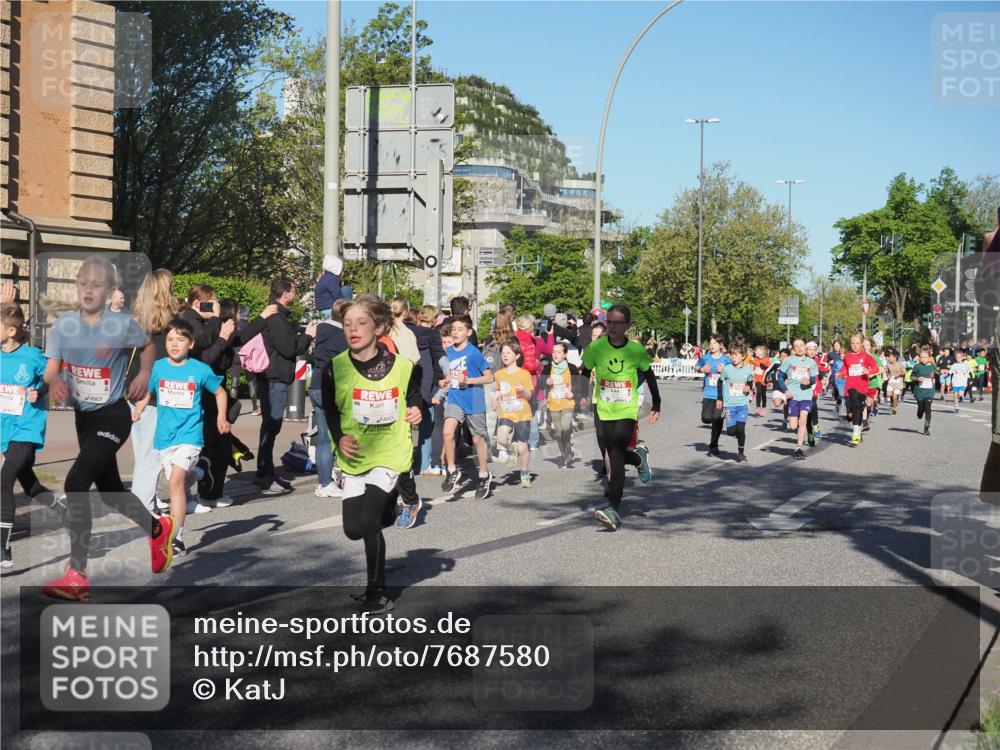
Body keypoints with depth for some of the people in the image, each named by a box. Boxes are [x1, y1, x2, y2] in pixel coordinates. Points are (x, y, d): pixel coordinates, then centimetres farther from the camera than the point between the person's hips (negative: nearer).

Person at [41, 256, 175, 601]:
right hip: (83, 417, 6)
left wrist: (144, 373, -9)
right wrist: (55, 382, -28)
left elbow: (148, 346, 8)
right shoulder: (64, 324, -3)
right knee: (109, 490, 18)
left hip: (113, 417, -6)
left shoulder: (123, 323, -13)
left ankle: (77, 574, -16)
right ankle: (158, 529, 45)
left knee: (75, 484, -21)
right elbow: (51, 369, -6)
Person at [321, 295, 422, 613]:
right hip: (354, 457, 3)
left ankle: (378, 592, 3)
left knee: (369, 521, -16)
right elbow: (330, 410, 5)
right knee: (353, 529, 7)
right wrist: (339, 438, -10)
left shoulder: (402, 366, -9)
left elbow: (413, 398, 10)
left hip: (391, 453, -3)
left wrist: (415, 413, -10)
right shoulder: (335, 368, -8)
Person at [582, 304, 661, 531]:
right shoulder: (596, 347, -6)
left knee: (616, 457, -15)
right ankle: (639, 458, 41)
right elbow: (585, 374, 7)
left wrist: (656, 406, 9)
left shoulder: (636, 350, -8)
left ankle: (614, 508, -17)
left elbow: (649, 376, 6)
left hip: (627, 412, -3)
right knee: (609, 456, 8)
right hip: (603, 411, 3)